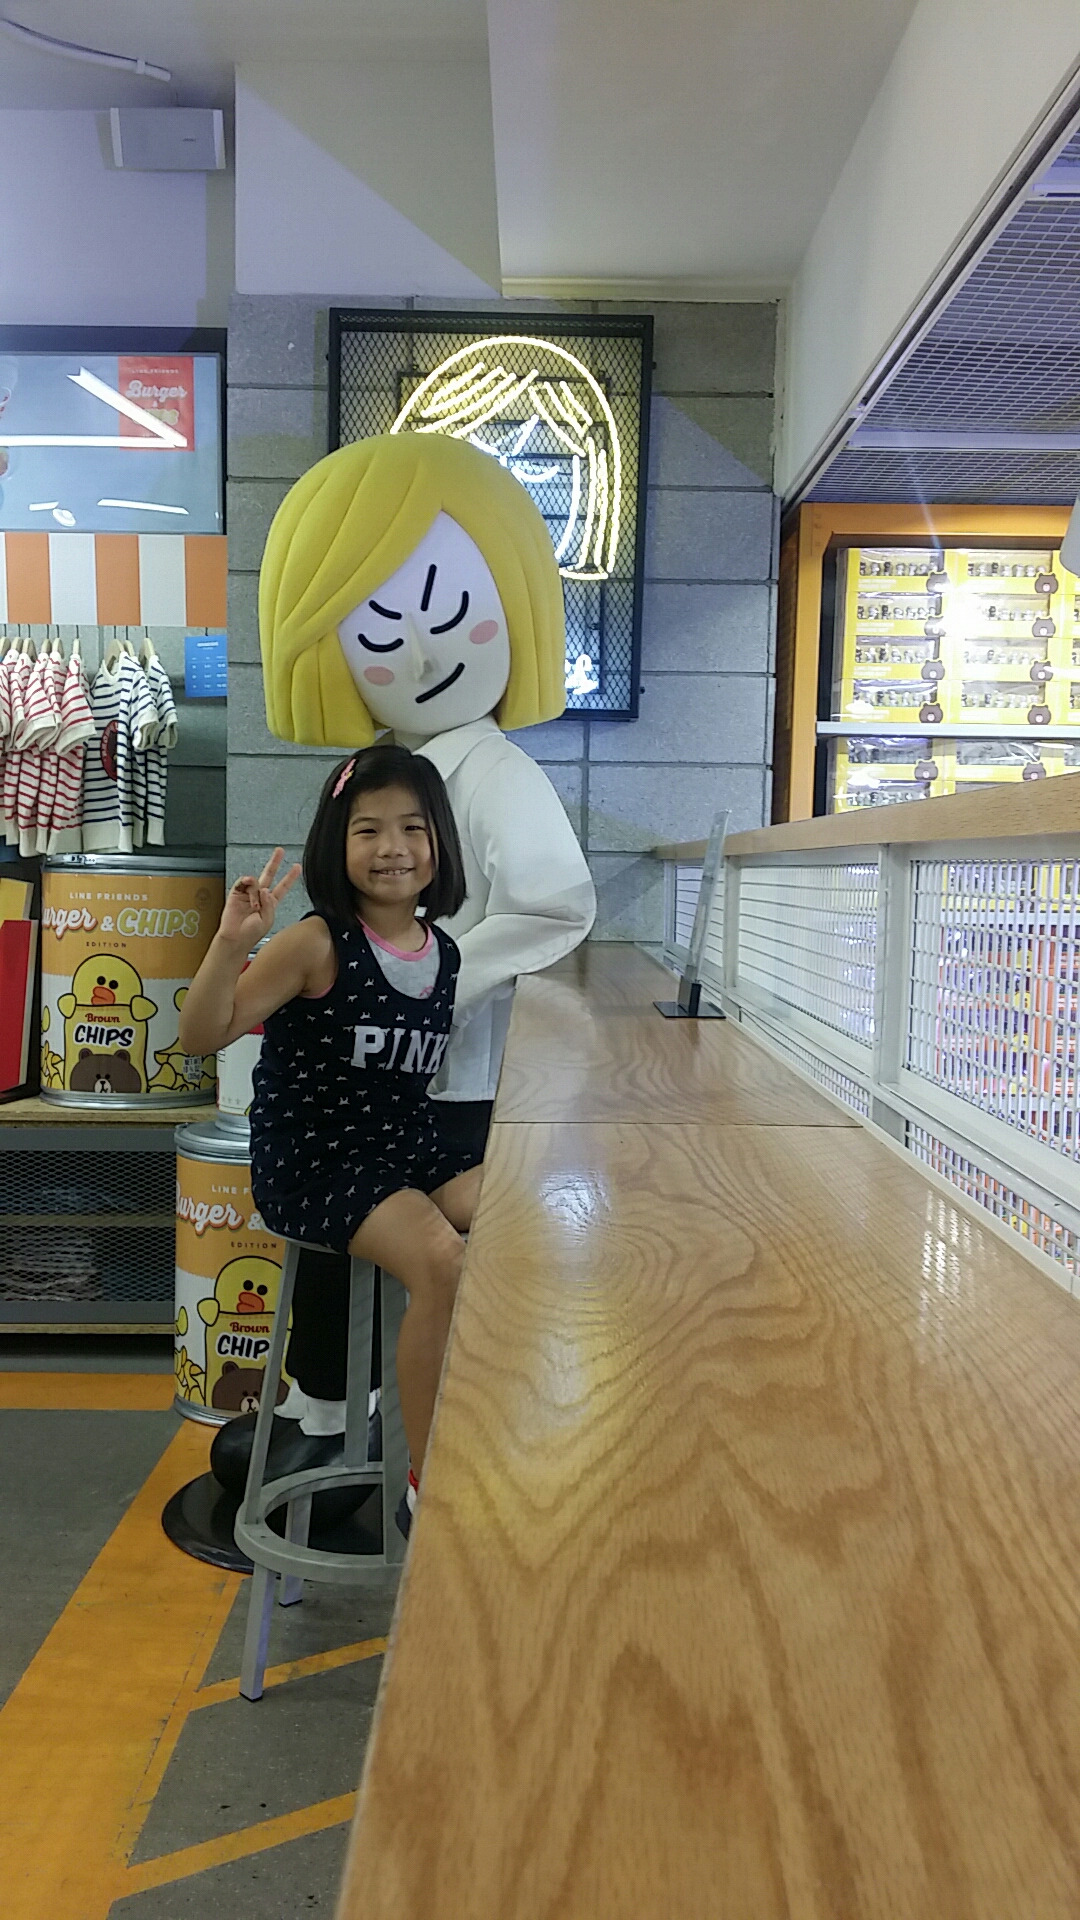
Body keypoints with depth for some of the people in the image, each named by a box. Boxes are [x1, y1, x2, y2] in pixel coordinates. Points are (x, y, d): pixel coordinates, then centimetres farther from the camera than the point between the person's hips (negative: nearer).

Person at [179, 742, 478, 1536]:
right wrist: (232, 942, -27)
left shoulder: (446, 954, 8)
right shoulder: (318, 943, -11)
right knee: (443, 1261, -30)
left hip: (411, 1148, 6)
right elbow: (202, 1035, -15)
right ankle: (428, 1488, -11)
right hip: (315, 1160, -6)